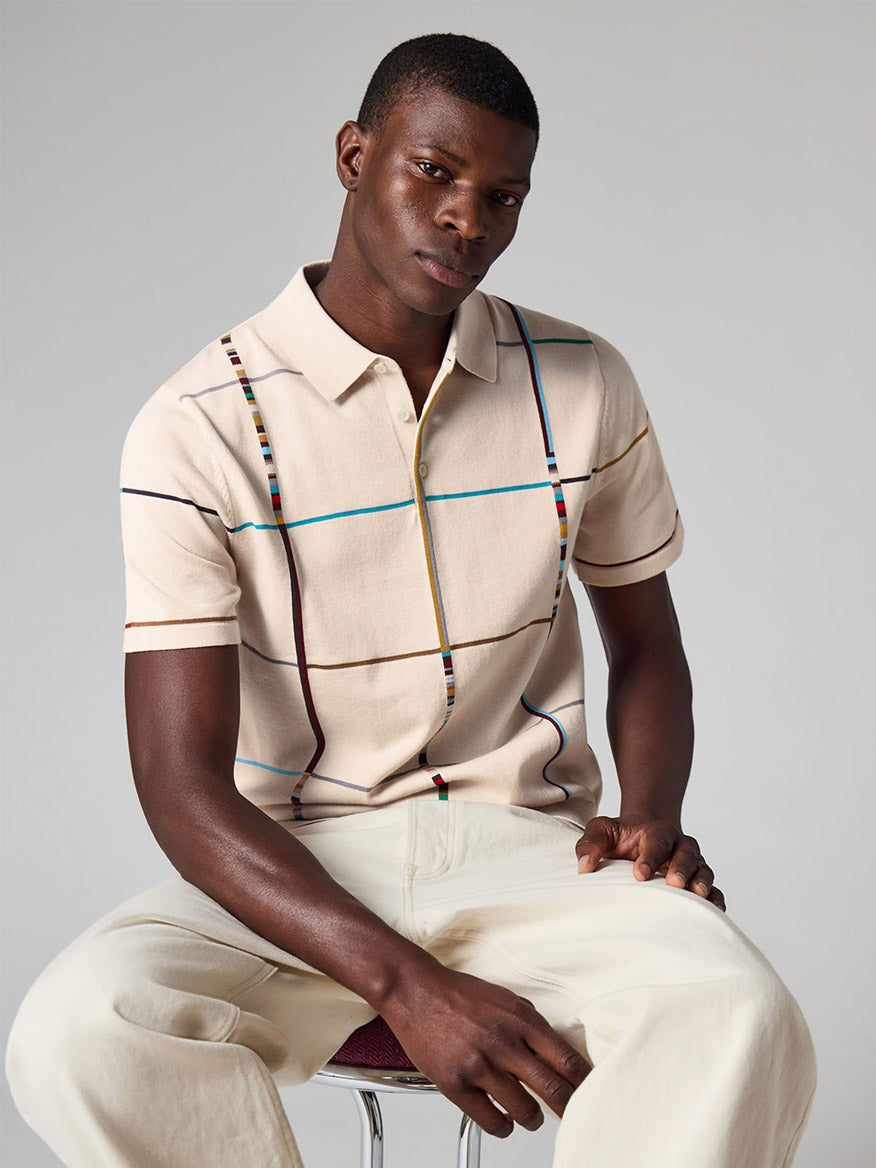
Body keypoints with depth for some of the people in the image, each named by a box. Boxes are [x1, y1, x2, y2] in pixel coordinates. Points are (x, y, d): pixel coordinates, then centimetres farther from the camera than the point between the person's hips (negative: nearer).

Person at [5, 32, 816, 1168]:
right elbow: (184, 784, -12)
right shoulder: (197, 430, -8)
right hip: (294, 866, -1)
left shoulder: (584, 388, 4)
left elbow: (647, 648, 18)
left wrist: (649, 815, -5)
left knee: (737, 1019, -31)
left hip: (525, 845, 2)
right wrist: (407, 985, -25)